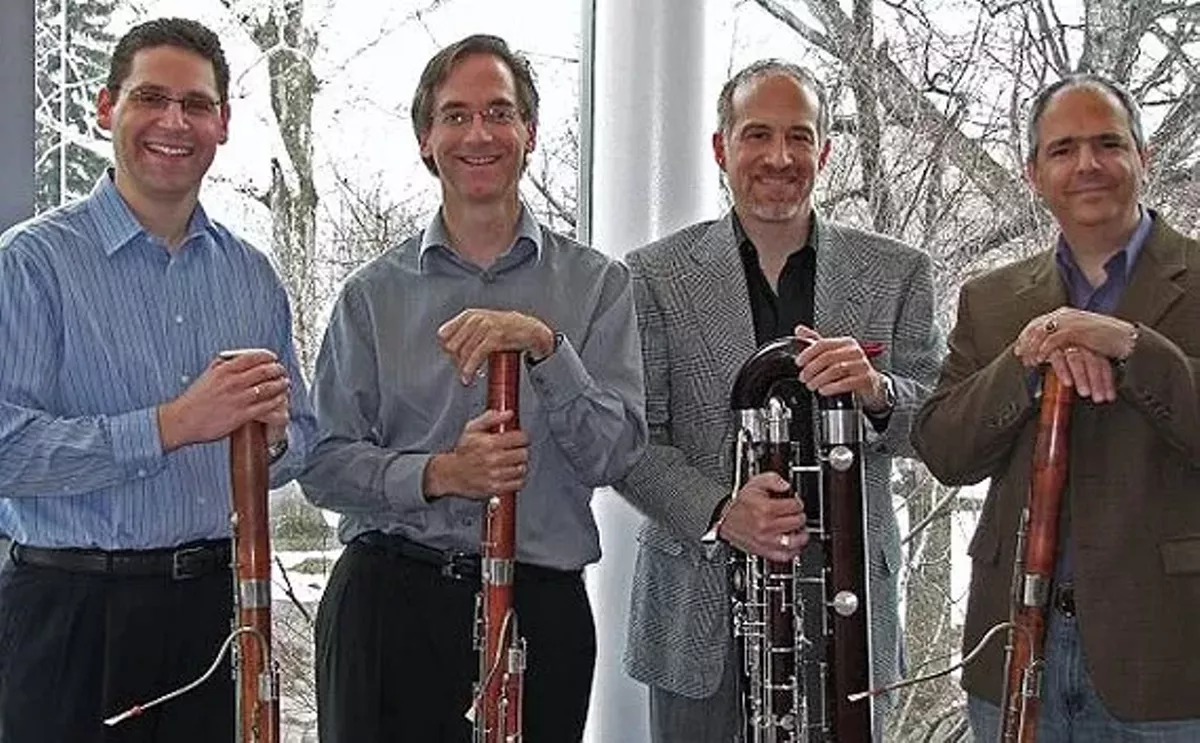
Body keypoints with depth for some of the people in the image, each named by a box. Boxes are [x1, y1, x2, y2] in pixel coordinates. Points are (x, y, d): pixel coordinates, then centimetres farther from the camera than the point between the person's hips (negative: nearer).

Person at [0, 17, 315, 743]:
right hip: (73, 607, -4)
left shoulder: (252, 273, 10)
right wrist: (170, 426, -25)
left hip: (216, 596, 5)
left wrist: (274, 433, -9)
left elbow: (302, 436, 14)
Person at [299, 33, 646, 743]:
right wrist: (437, 474, -16)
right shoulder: (374, 293, 5)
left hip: (540, 605, 0)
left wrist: (546, 345, -20)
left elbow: (612, 456, -6)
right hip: (390, 598, 0)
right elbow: (324, 464, 1)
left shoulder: (597, 285, 4)